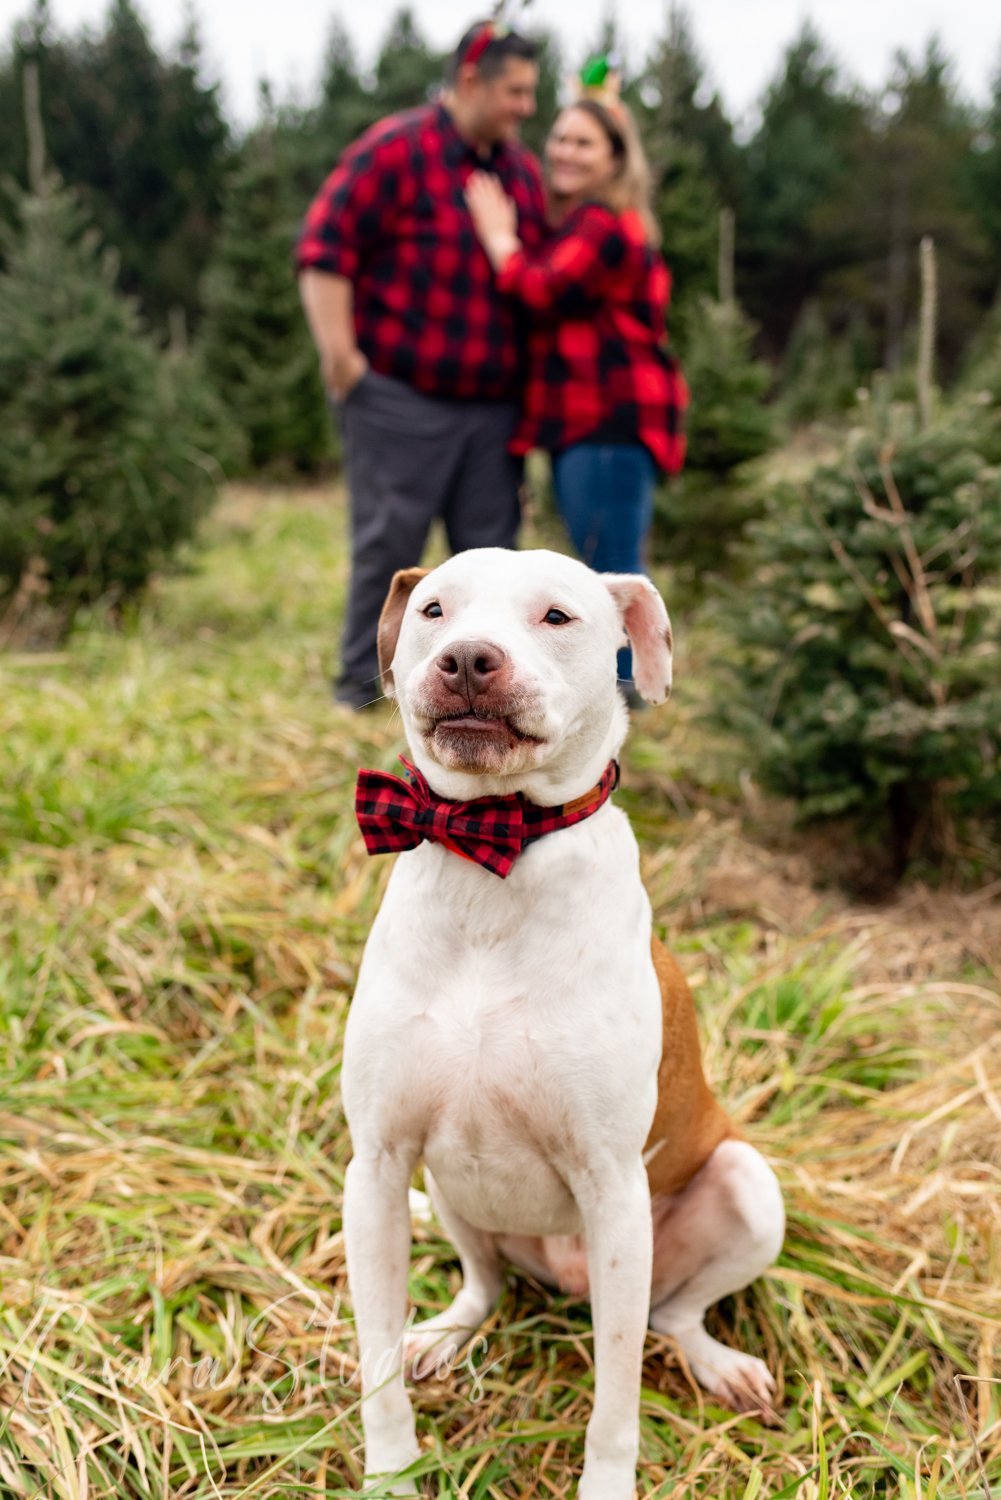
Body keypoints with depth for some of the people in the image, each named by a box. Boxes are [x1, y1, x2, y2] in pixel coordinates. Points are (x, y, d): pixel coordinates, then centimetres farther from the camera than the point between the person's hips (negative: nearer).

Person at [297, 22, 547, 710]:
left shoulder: (522, 170, 13)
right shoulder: (395, 150, -8)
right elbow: (324, 248, -13)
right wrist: (340, 355, -17)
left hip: (493, 401, 6)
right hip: (401, 396, -6)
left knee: (491, 545, 8)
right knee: (388, 544, 0)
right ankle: (362, 685, 13)